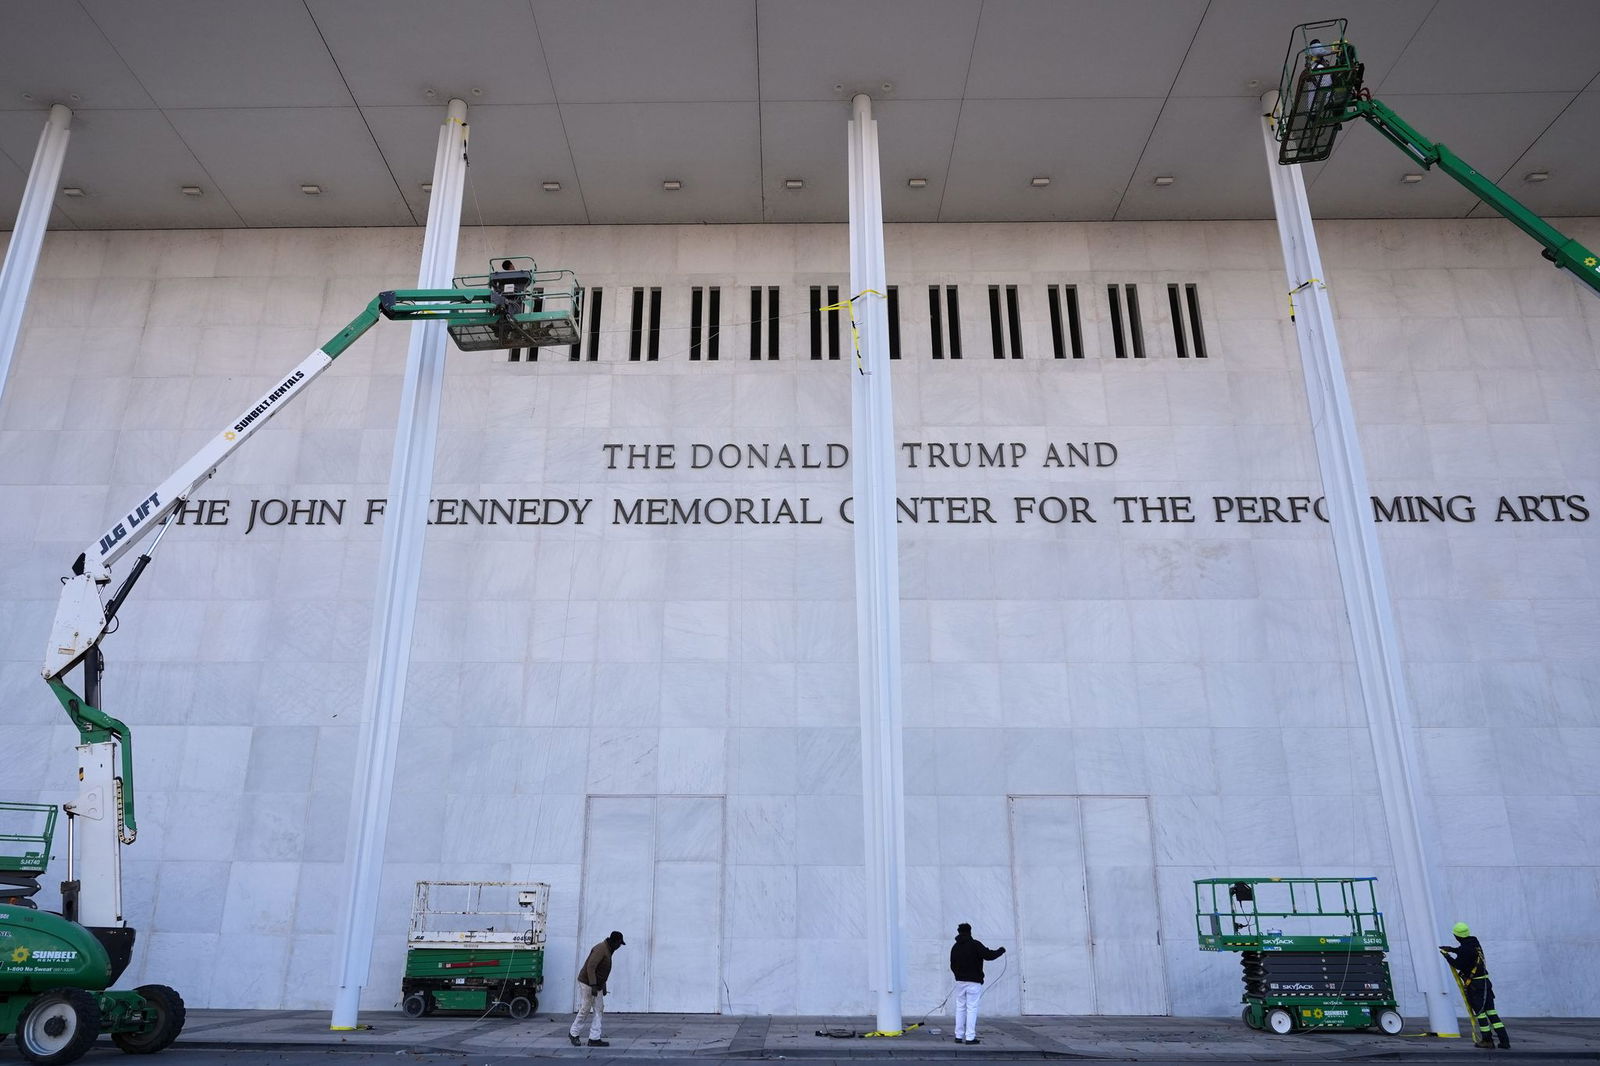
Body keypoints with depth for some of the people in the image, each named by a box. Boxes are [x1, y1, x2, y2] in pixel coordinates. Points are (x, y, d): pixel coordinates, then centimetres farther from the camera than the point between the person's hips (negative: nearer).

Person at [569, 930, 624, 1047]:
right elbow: (590, 967, -28)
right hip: (587, 984, -10)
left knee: (599, 1010, 4)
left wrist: (604, 986, 23)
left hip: (596, 985, 10)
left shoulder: (607, 950, 12)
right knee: (585, 1010, -1)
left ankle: (594, 1039, 3)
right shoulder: (601, 949, -20)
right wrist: (593, 986, -30)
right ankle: (573, 1033, 18)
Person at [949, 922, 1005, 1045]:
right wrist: (1001, 951, 1)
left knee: (960, 1008, 11)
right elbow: (988, 956, -16)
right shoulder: (975, 945, -10)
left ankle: (959, 1036, 10)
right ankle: (970, 1037, -5)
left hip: (960, 982, 5)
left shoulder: (955, 947, 9)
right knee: (972, 1008, -3)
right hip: (974, 982, -5)